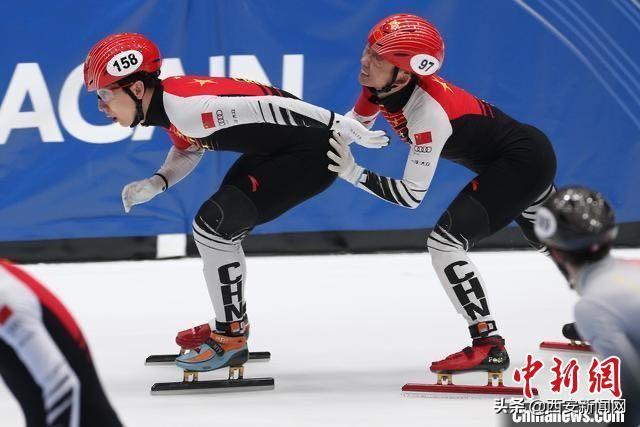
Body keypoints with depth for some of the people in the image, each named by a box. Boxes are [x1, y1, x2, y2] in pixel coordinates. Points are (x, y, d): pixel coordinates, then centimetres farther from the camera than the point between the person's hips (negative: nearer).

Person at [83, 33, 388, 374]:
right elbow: (188, 150, 18)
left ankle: (231, 341, -1)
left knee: (214, 225, -13)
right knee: (220, 225, 17)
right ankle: (230, 324, 34)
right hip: (274, 151, 10)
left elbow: (271, 108, -28)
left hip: (311, 153, -10)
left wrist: (343, 127, -26)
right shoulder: (165, 102, 2)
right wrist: (155, 184, 1)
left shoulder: (187, 107, -27)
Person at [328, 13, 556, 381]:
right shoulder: (381, 86, -10)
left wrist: (353, 173, -30)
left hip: (523, 163, -10)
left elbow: (412, 196, -28)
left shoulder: (428, 113, -32)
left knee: (444, 242, -19)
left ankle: (489, 345, -14)